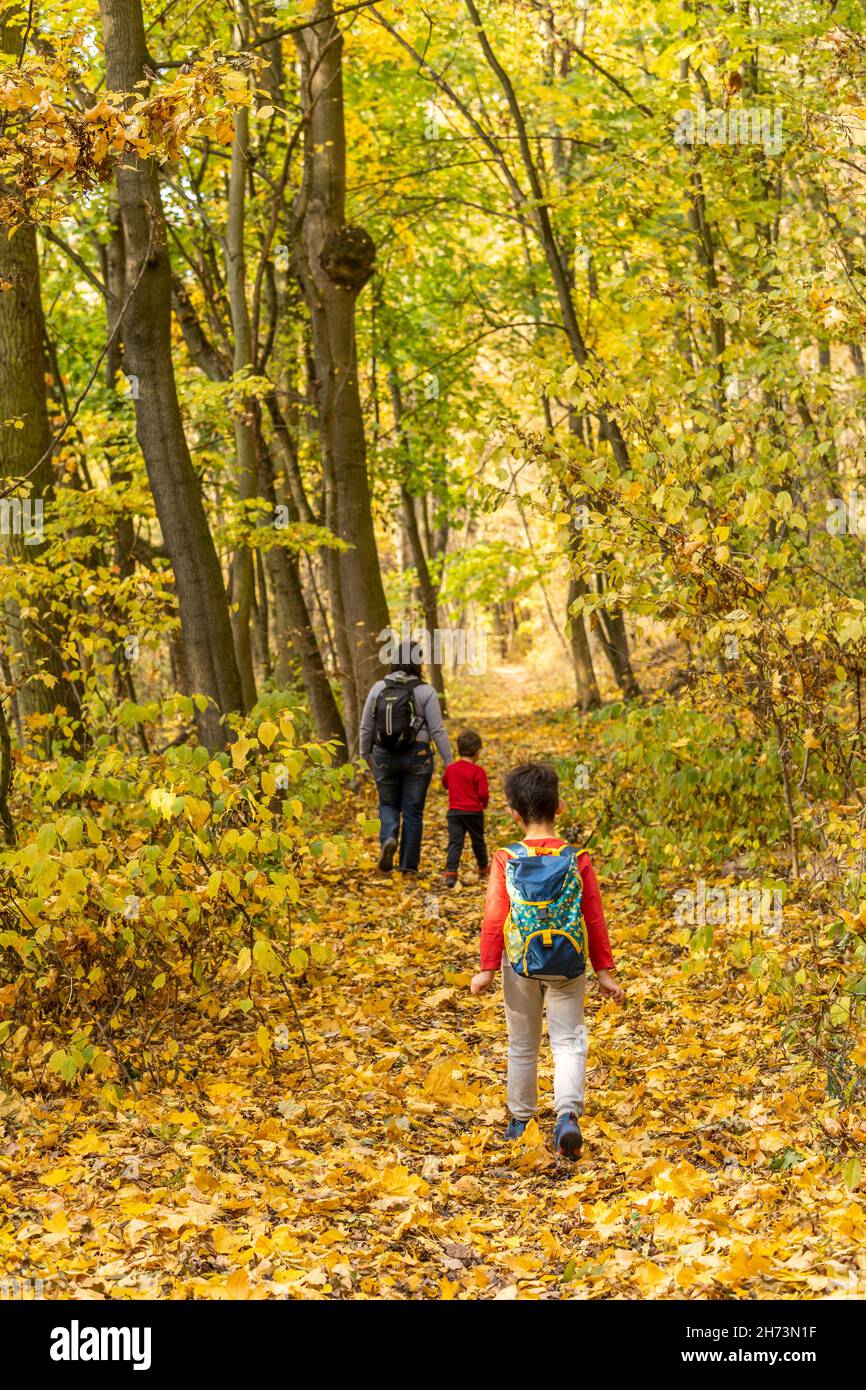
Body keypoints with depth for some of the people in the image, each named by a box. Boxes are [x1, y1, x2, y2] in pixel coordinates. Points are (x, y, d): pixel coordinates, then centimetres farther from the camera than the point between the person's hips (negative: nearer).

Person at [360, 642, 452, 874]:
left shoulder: (378, 688, 0)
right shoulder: (425, 691, -8)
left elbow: (366, 727, 6)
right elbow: (437, 730, -8)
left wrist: (365, 754, 22)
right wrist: (448, 762, -1)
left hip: (384, 756, 2)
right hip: (417, 757, -2)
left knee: (388, 804, 18)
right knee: (413, 811, 8)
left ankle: (388, 838, -11)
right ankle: (408, 865, 11)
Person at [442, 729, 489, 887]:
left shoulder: (450, 769, 2)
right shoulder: (478, 771, -11)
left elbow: (445, 784, 21)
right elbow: (483, 793, -14)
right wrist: (484, 803, 9)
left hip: (454, 811, 2)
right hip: (474, 812, -2)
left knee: (454, 842, -4)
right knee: (478, 841, 17)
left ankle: (451, 871, -22)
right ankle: (483, 867, 36)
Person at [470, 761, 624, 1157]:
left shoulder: (506, 861, -10)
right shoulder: (577, 861, -8)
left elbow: (494, 920, -9)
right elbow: (595, 919, -3)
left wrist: (487, 969, 0)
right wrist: (605, 971, 5)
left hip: (520, 965, 0)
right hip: (568, 968, 0)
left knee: (522, 1044, 15)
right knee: (569, 1040, 7)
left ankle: (519, 1120, 25)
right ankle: (568, 1112, -14)